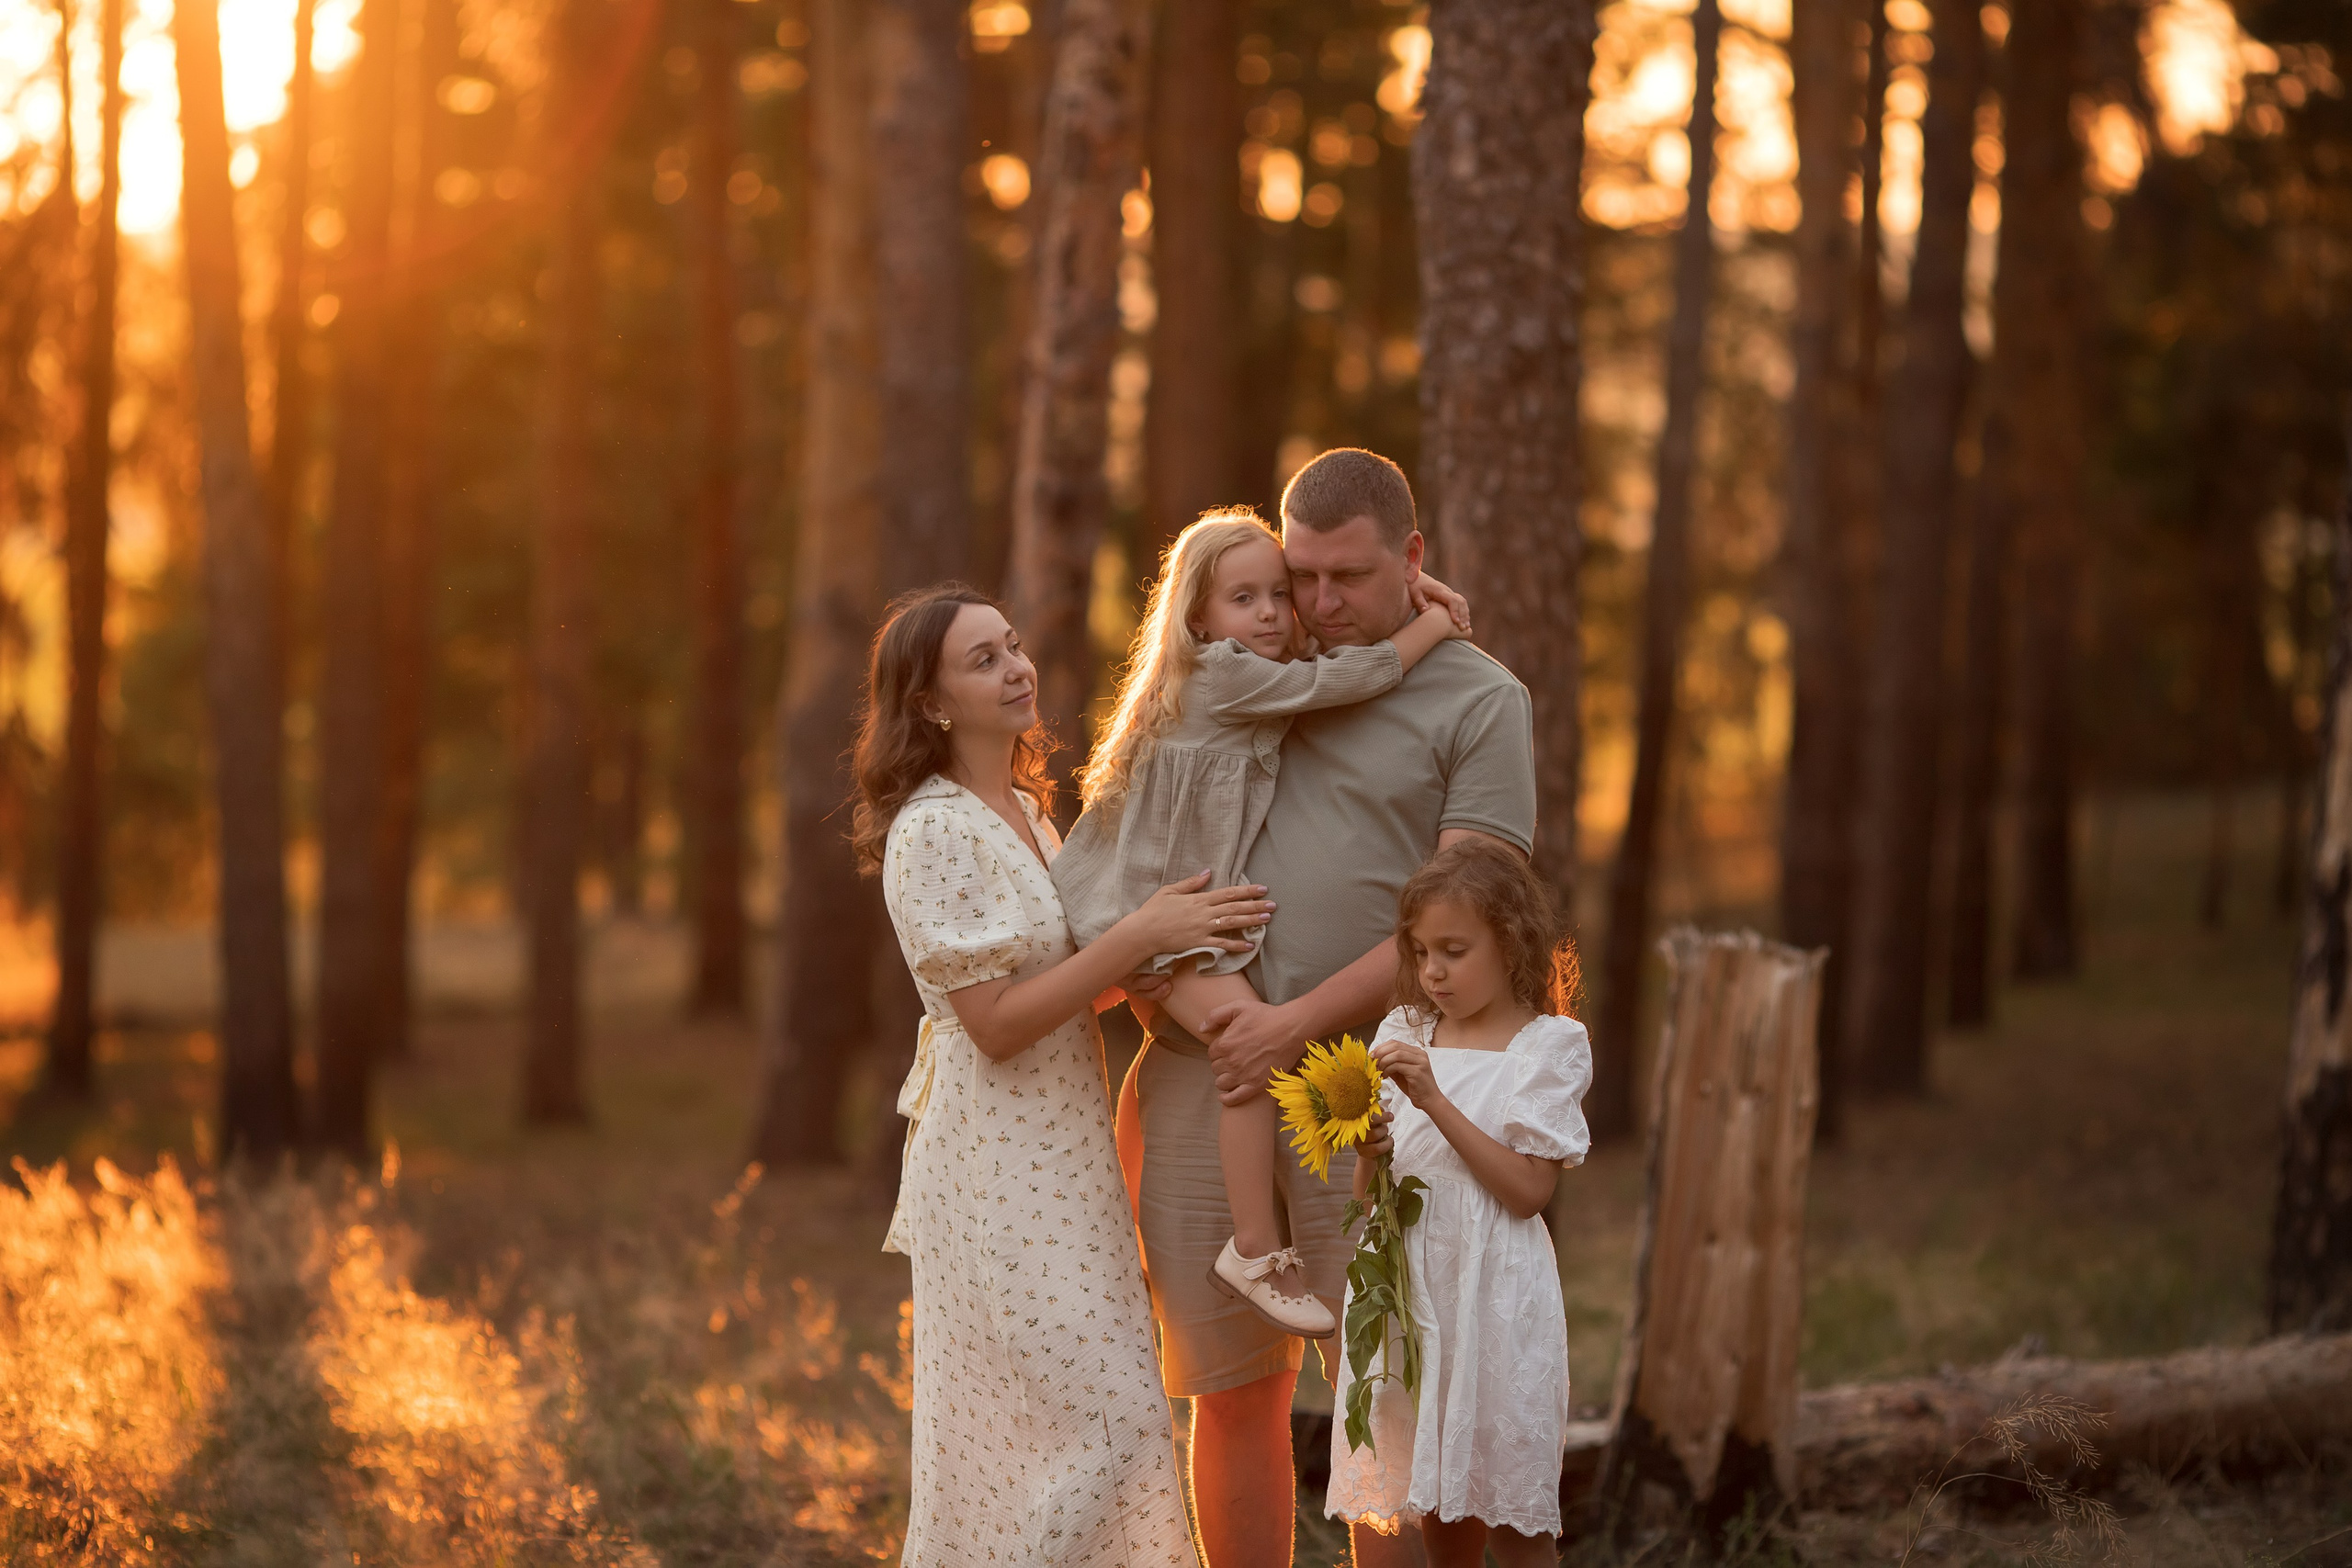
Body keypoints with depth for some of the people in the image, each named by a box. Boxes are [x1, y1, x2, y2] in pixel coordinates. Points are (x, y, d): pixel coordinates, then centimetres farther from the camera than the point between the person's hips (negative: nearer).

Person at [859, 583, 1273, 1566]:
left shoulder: (1024, 810, 13)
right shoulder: (932, 831, -15)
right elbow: (996, 1022, -21)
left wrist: (1183, 942, 4)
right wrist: (1141, 936, -21)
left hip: (1060, 1159, 9)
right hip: (1001, 1175, -9)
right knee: (1096, 1420, -10)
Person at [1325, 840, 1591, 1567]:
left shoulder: (1547, 1046, -3)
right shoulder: (1405, 1036, 9)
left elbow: (1529, 1190, -13)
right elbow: (1368, 1194, 9)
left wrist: (1435, 1103, -18)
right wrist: (1370, 1152, -14)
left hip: (1492, 1292, -4)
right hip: (1407, 1289, 4)